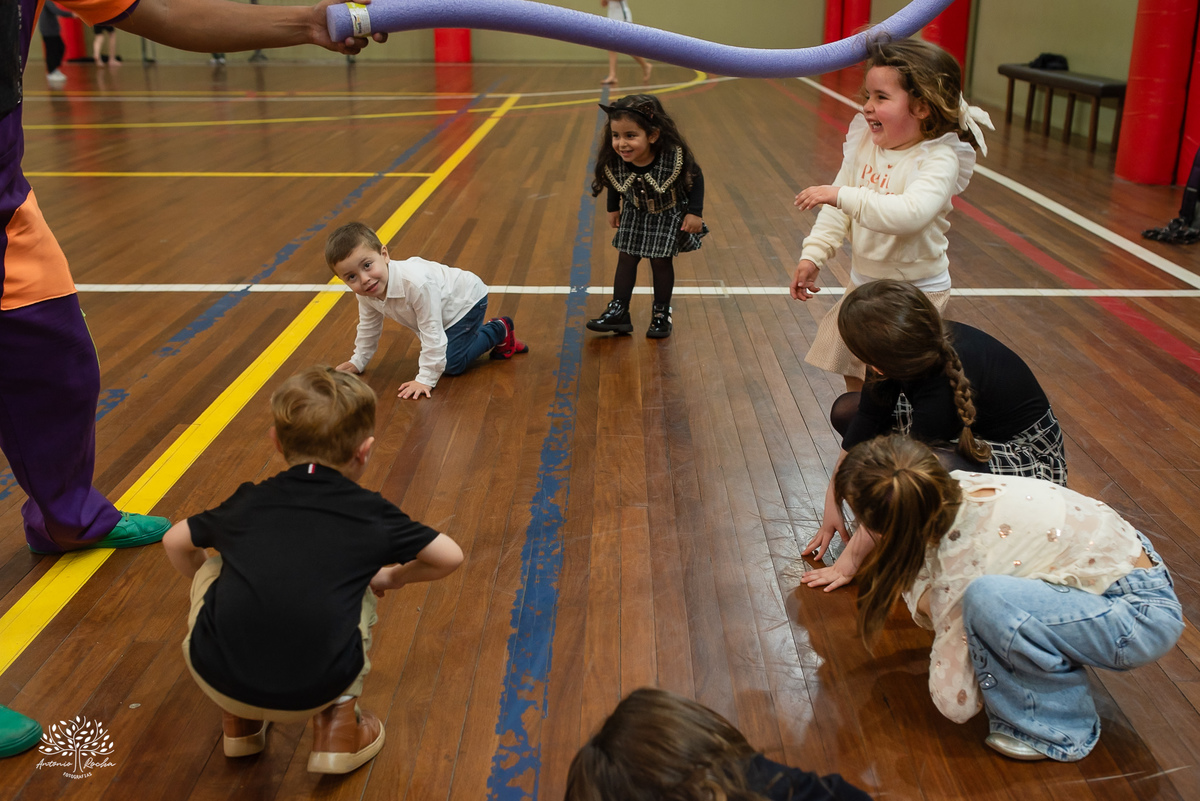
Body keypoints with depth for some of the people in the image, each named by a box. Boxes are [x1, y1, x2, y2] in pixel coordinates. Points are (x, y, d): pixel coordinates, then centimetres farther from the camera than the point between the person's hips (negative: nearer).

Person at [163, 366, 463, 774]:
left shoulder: (248, 501, 16)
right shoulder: (372, 513, 9)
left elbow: (175, 542, 29)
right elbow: (449, 556, 16)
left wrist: (202, 578, 50)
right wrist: (395, 576, 35)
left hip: (219, 679, 2)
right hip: (314, 692, -1)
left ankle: (238, 721, 30)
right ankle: (338, 723, 18)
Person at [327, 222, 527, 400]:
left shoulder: (416, 283, -44)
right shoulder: (365, 293, -19)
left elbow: (432, 333, -38)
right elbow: (368, 327, 4)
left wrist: (426, 379, -36)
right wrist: (358, 361, 10)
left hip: (467, 299, -8)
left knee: (452, 364, -13)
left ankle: (500, 331, 6)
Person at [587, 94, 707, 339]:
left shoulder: (674, 157, -36)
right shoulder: (613, 162, -27)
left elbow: (696, 178, -18)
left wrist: (694, 212, -17)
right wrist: (613, 209, 8)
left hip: (668, 215, -3)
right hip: (634, 214, 3)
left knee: (661, 261, 3)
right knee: (625, 259, 5)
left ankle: (661, 315, 19)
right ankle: (618, 312, 15)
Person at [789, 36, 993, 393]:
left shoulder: (939, 159, -22)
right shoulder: (864, 142, -2)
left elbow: (909, 213, -40)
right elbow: (837, 211, 5)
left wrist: (842, 195, -42)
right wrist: (813, 255, -2)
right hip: (864, 282, 7)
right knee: (854, 375, 20)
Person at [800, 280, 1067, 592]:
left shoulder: (941, 396, -39)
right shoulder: (930, 341, -19)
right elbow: (868, 416, -8)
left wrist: (851, 558, -19)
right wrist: (833, 497, -3)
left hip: (1023, 456, -8)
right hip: (970, 425, 8)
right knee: (845, 411, 0)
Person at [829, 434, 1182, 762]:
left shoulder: (963, 559, -29)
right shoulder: (949, 489, -10)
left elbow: (956, 703, -20)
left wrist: (927, 605, -10)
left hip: (1144, 615, -9)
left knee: (986, 598, -33)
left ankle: (1060, 728, -11)